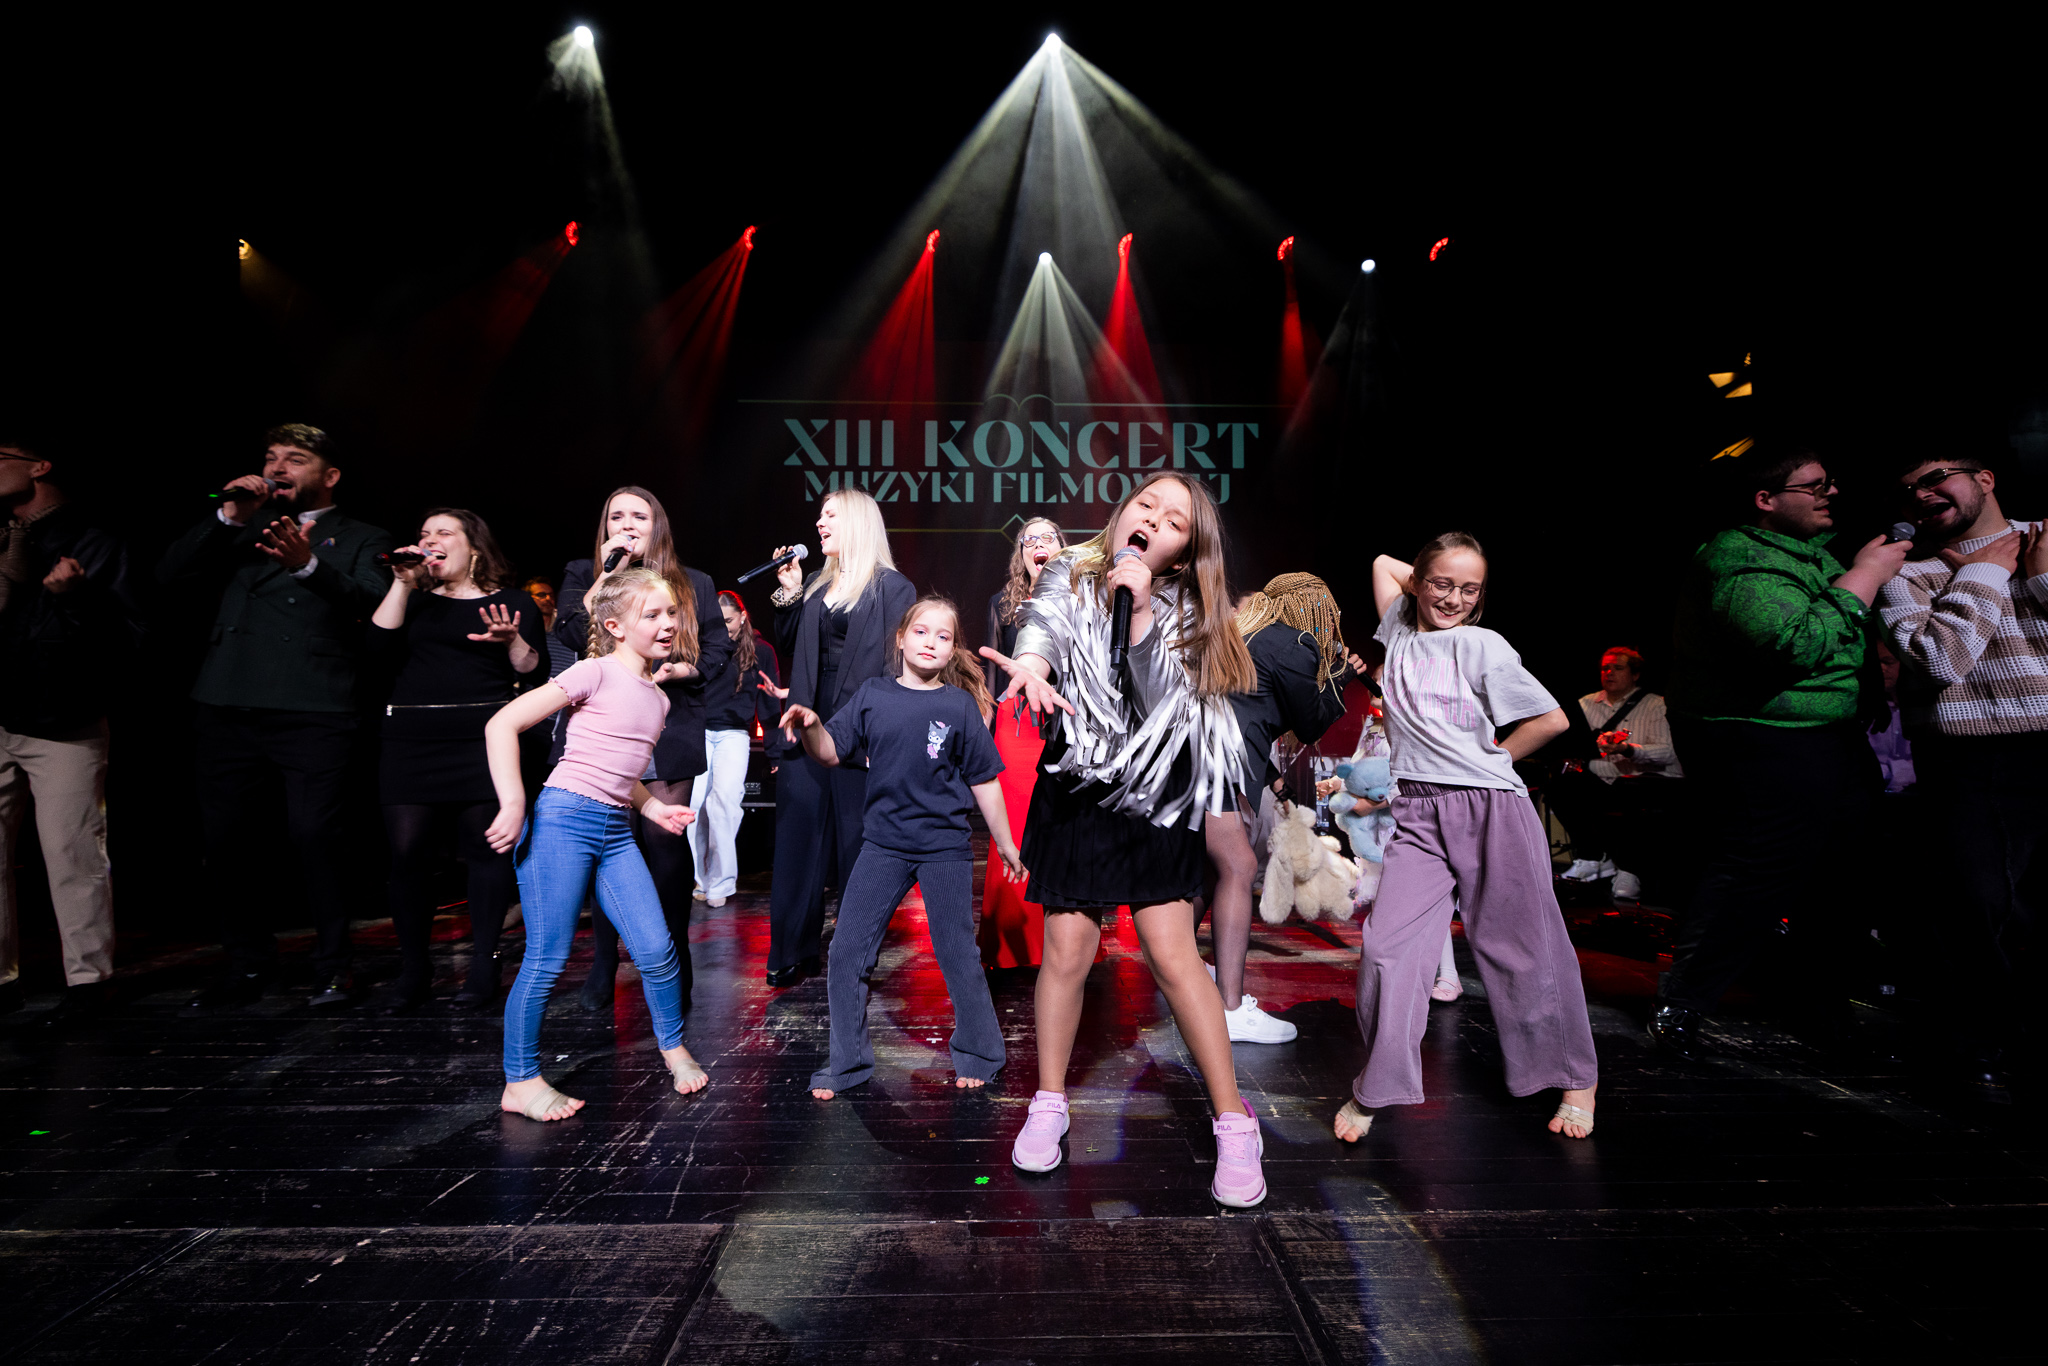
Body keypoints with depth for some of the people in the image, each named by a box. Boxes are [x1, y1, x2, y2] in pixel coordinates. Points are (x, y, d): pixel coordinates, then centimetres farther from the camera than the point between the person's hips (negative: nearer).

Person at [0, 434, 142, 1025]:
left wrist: (79, 595, -24)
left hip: (65, 729, -5)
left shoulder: (93, 543, -1)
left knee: (72, 854, -4)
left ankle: (88, 978, 4)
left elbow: (130, 637, -8)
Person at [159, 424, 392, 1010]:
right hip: (228, 707, 5)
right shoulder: (245, 529, 22)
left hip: (313, 712, -4)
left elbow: (369, 601, -8)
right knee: (223, 837, 5)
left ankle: (332, 967, 4)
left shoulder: (362, 539, 11)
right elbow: (172, 577, 10)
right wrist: (228, 517, 1)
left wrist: (309, 565, -26)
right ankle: (247, 965, 21)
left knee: (313, 836, -10)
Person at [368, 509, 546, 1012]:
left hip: (481, 740, -3)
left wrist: (512, 640, -16)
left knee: (485, 849, -2)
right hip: (411, 740, 3)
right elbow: (380, 646, 1)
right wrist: (402, 584, -1)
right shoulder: (413, 600, 19)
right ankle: (413, 971, 12)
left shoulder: (513, 602, 9)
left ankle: (483, 968, 9)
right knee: (407, 851, -1)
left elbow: (532, 673, 2)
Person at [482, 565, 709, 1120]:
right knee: (547, 960, -1)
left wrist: (655, 809, 11)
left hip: (617, 830, 7)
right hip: (563, 818, -6)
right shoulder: (597, 673, -8)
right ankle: (520, 1083, 16)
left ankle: (673, 1046, 24)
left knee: (656, 949, 2)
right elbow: (502, 725, -12)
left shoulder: (658, 696, 14)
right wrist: (513, 807, -16)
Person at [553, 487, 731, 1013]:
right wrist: (609, 570, -6)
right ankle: (602, 967, 15)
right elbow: (570, 633, -5)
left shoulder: (693, 585, 13)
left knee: (665, 843, -3)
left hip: (668, 729, -1)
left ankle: (673, 965, 9)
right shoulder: (583, 575, 13)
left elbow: (718, 649, 9)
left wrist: (680, 669, -10)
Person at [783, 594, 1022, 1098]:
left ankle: (978, 1055, 28)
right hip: (883, 844, 2)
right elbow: (831, 753, 0)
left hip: (945, 848, -2)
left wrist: (1005, 845, 9)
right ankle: (848, 1062, 20)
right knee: (847, 952, 2)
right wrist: (810, 725, -21)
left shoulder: (960, 705, -2)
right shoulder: (873, 695, 2)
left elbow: (984, 781, 3)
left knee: (957, 955, 6)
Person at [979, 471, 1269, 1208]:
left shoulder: (1181, 608, -1)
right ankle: (1049, 1105, 21)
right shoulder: (1070, 576, -1)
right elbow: (1043, 621, -23)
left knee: (1173, 954, -5)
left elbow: (1163, 701, -15)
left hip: (1156, 794, 0)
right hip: (1077, 788, 0)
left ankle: (1234, 1123, 8)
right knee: (1067, 950, 1)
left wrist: (1142, 605, -23)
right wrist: (1030, 662, -46)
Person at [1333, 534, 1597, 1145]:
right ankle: (1373, 1089, 5)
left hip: (1492, 808, -2)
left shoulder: (1483, 644, 1)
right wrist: (1435, 579, 20)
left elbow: (1551, 719, 1)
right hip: (1418, 814, 3)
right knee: (1388, 944, -9)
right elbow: (1383, 562, 24)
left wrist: (1488, 762, 3)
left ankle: (1576, 1077, 28)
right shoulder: (1399, 633, 11)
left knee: (1521, 946, 6)